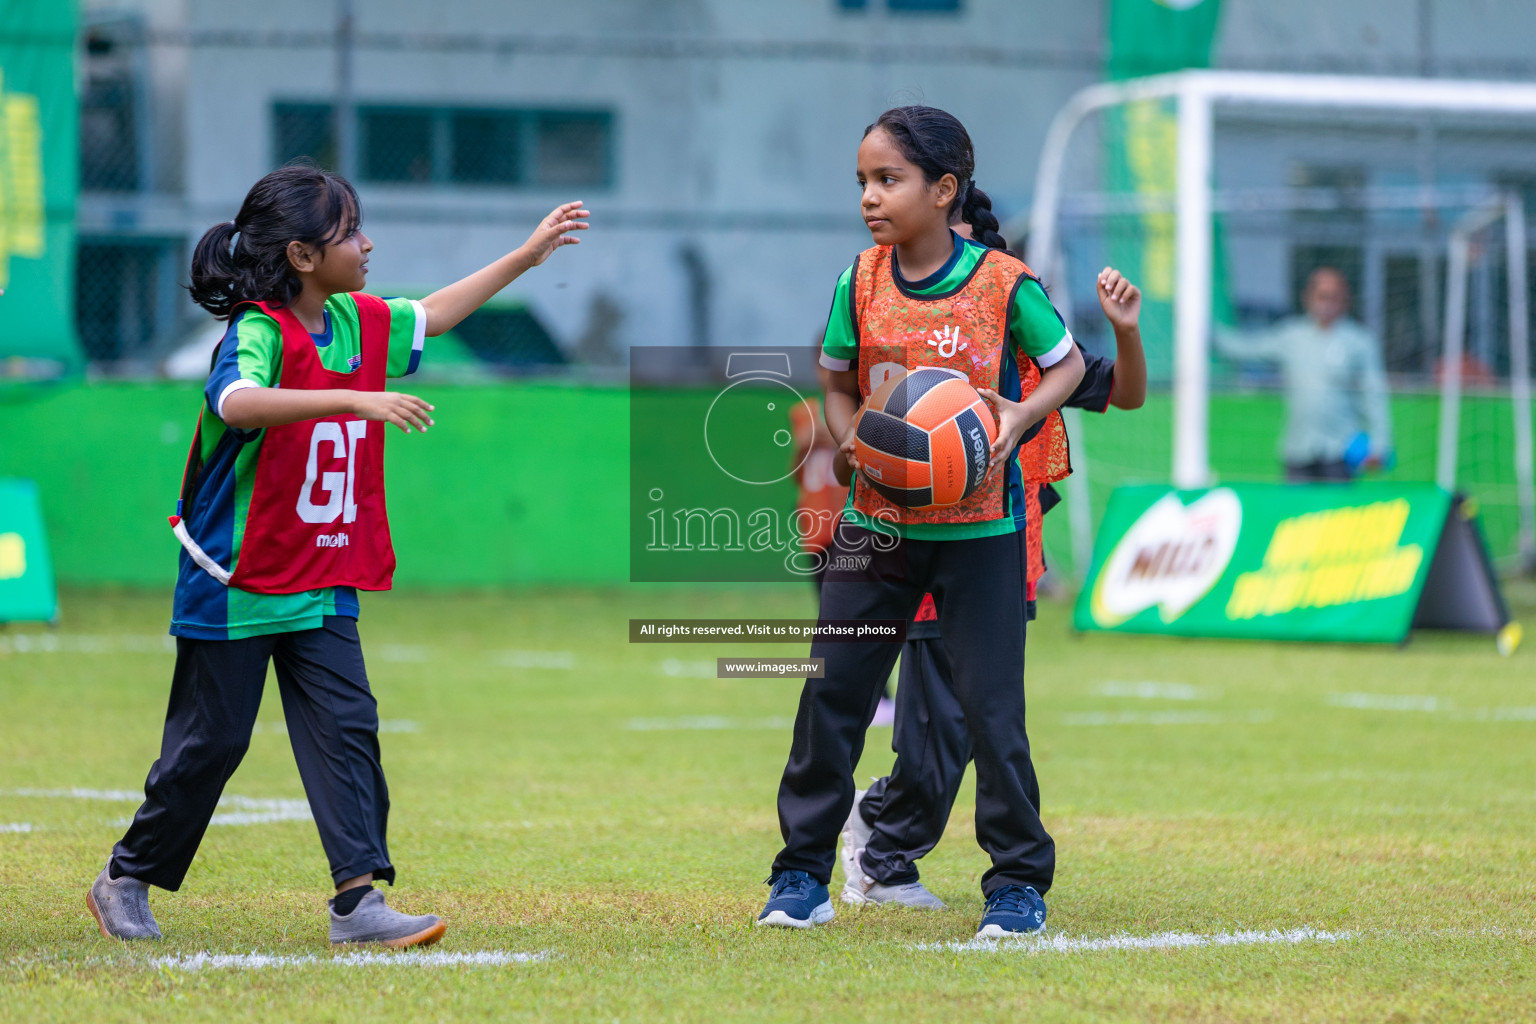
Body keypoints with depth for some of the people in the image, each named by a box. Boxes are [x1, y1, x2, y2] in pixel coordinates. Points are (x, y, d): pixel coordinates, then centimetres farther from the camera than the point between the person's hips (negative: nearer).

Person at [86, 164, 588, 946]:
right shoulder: (258, 332, -20)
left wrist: (527, 256, 23)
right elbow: (237, 403, -41)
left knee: (346, 728, -4)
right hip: (235, 583, -7)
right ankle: (126, 881, 20)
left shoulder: (359, 323, 5)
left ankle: (358, 897, -7)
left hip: (323, 587, 7)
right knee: (210, 742, 3)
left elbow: (434, 315, 23)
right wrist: (357, 399, -50)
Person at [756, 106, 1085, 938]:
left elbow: (1067, 363, 3)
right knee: (831, 691, 1)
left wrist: (1022, 414, -16)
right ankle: (803, 875, 12)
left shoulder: (1004, 285, -12)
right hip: (879, 522, 3)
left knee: (991, 705, -2)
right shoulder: (861, 283, -2)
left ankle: (1019, 880, 13)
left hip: (979, 528, -3)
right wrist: (853, 440, -9)